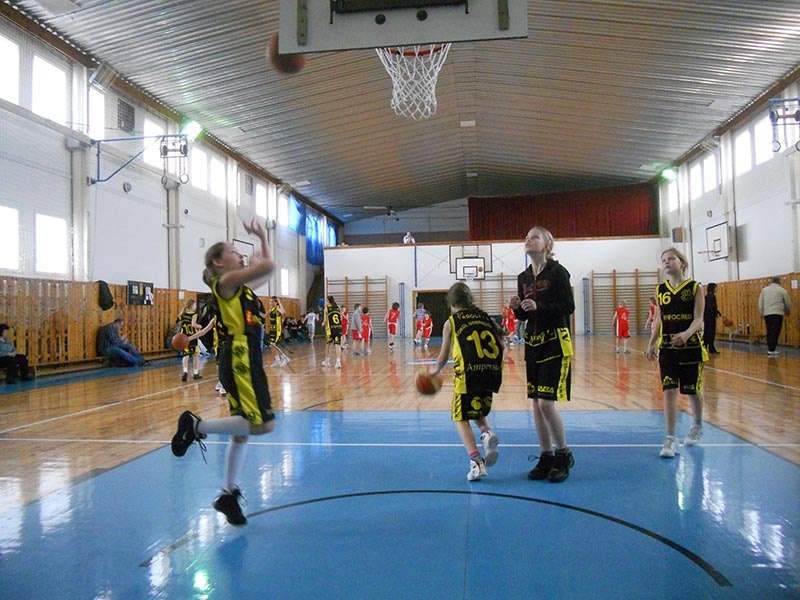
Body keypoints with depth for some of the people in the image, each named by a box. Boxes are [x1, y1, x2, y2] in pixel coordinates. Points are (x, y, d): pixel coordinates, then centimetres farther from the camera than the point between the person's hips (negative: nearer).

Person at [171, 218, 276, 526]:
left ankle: (228, 494, 20)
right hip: (239, 358, -10)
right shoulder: (226, 281, -6)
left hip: (246, 359, 10)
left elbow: (267, 268, 32)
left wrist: (262, 238, 26)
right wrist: (254, 260, 5)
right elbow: (268, 266, -17)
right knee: (262, 424, -14)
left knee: (243, 428, 12)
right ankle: (196, 424, -5)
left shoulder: (240, 285, 20)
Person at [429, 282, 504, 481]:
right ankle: (487, 432, -2)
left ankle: (477, 462, -6)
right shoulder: (485, 317, 18)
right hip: (493, 372, 4)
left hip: (468, 372, -4)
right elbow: (501, 345, 10)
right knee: (479, 410, 29)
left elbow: (443, 357, 11)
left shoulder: (451, 322, 9)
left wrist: (436, 371, 29)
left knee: (461, 418, 9)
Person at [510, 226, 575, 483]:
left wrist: (538, 307, -22)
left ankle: (564, 455, 10)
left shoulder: (557, 271, -7)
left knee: (546, 402, -10)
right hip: (532, 343, 6)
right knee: (536, 404, 7)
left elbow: (568, 306, -13)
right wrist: (517, 307, -7)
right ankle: (546, 457, 18)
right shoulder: (523, 277, 11)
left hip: (555, 343, -6)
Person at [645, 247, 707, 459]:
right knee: (669, 391, -6)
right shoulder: (660, 290, 4)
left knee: (693, 391, 13)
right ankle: (671, 439, -2)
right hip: (667, 348, 2)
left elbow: (698, 319, -12)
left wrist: (686, 334, -31)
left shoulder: (695, 287, -6)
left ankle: (697, 427, 39)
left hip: (691, 347, -2)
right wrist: (651, 344, 5)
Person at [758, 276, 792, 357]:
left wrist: (761, 312, 9)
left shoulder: (765, 289, 15)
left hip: (767, 313, 4)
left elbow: (760, 302, 9)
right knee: (775, 332, -6)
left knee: (769, 332, 12)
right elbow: (788, 303, 10)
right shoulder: (782, 290, 5)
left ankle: (770, 348, 13)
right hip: (777, 313, -4)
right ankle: (771, 350, -11)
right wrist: (787, 312, 25)